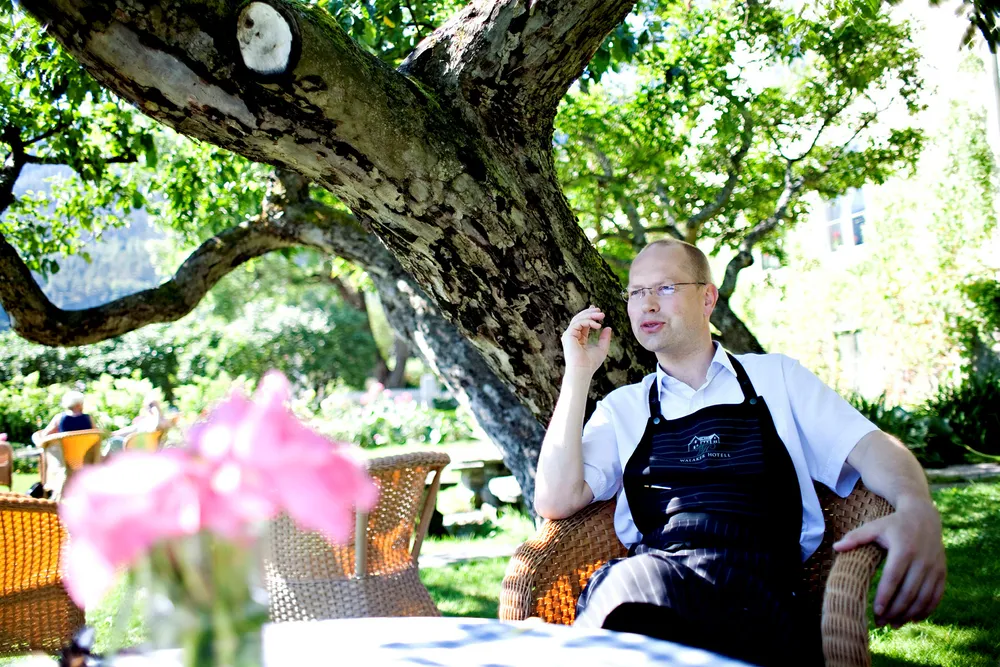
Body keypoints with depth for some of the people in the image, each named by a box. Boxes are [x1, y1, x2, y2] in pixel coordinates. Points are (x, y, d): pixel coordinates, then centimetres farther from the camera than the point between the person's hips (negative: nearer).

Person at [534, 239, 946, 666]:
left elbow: (869, 447, 9)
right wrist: (578, 376, 10)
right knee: (626, 583, -39)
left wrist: (916, 510, -15)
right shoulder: (621, 408, 22)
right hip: (648, 574, 1)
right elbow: (555, 502, 9)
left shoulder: (777, 376, 21)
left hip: (762, 588, 0)